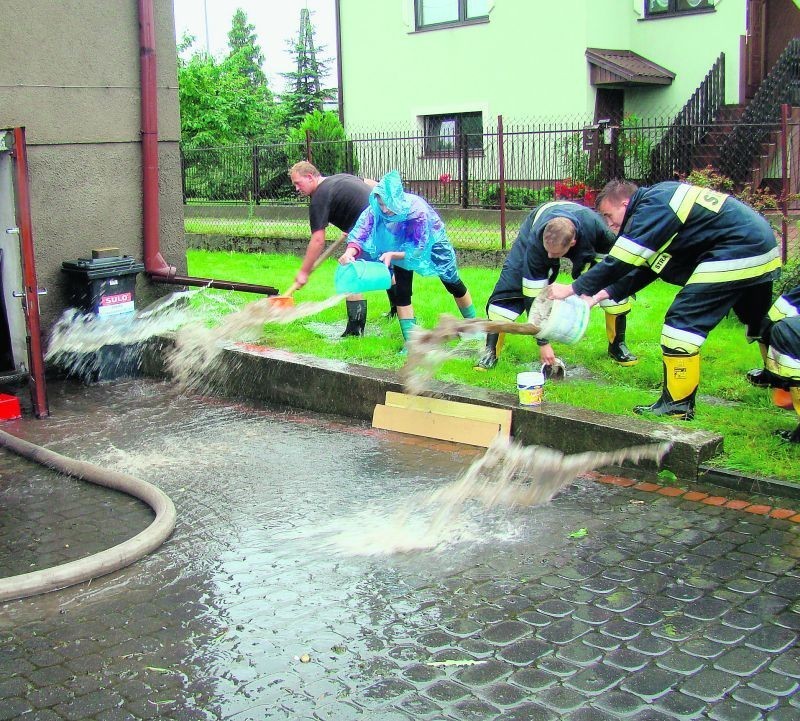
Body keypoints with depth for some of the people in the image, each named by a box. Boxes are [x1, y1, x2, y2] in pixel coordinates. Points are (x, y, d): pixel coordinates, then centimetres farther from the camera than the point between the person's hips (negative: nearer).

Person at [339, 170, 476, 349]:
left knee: (452, 283, 12)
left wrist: (392, 254, -50)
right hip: (402, 244, 3)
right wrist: (350, 252, -62)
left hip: (431, 241, -2)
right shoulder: (376, 209, -34)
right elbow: (360, 232, -41)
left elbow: (419, 249, -35)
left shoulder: (417, 210, -42)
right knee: (401, 290, -8)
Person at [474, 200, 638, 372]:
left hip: (585, 243, 2)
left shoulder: (595, 227, -42)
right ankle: (491, 352, -11)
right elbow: (534, 295, -35)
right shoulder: (535, 242, -42)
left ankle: (617, 345, 6)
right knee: (509, 286, -20)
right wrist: (542, 342, -32)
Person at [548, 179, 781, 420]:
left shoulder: (652, 209, -16)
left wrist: (572, 289, -12)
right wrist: (603, 294, 11)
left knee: (683, 321, -10)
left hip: (736, 253, -10)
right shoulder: (660, 202, 14)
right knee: (760, 325, 26)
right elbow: (644, 269, 16)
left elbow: (619, 263, -19)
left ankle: (678, 405, -6)